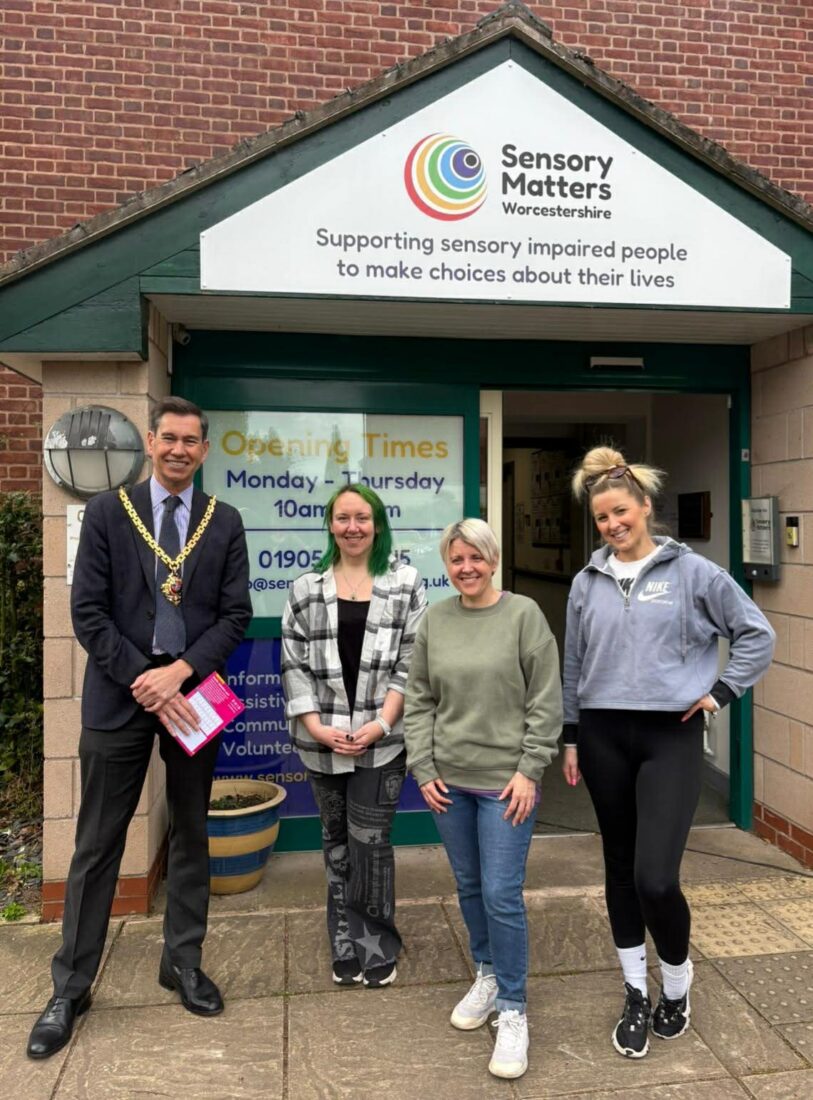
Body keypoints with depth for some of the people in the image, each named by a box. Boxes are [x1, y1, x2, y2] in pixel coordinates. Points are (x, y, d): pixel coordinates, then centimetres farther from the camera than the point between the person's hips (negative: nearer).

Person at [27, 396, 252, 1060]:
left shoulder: (225, 522, 4)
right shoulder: (106, 512, 0)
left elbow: (236, 614, 0)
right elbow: (88, 611, -5)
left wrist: (179, 673, -13)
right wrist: (145, 683, -12)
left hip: (193, 695, 2)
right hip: (120, 698, -1)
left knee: (191, 838, 13)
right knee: (97, 846, 7)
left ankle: (183, 963, 31)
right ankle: (71, 987, 23)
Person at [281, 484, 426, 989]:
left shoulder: (406, 583, 0)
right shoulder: (306, 588, 4)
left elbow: (412, 661, -4)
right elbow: (294, 663, 2)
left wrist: (381, 724, -12)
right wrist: (315, 726, -8)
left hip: (383, 739, -2)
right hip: (323, 740, 2)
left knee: (370, 841, 0)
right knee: (337, 842, 14)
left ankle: (378, 947, 22)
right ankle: (346, 946, 31)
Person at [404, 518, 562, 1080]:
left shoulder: (523, 614, -7)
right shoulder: (435, 621, 3)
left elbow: (546, 701, -7)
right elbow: (419, 701, 7)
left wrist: (529, 770, -10)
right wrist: (423, 769, 1)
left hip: (505, 781, -4)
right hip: (449, 781, 4)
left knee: (501, 895, -2)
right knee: (469, 887, 17)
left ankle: (513, 1010, 18)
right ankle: (488, 976, 40)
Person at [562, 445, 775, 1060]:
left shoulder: (692, 572, -5)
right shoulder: (587, 583, 4)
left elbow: (757, 635, 3)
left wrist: (719, 693, -3)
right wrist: (570, 739, 11)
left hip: (670, 737, -3)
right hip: (604, 736, 4)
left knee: (655, 878, -10)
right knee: (621, 870, 13)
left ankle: (677, 984, 22)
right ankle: (636, 993, 32)